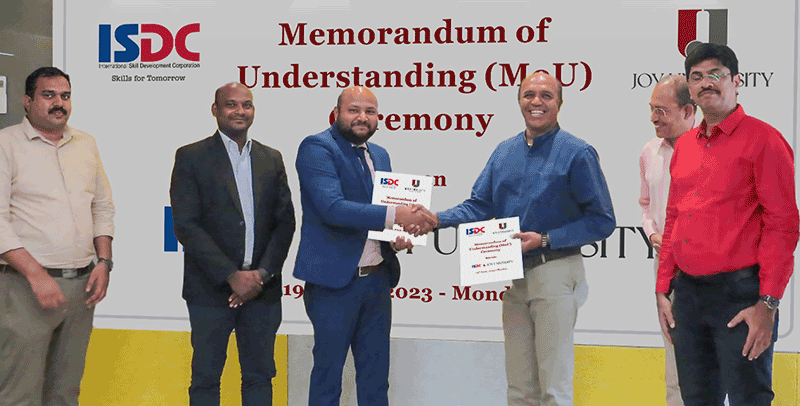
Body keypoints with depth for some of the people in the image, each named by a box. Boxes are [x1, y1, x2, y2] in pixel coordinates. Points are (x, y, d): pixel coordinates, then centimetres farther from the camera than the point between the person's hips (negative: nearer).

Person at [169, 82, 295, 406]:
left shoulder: (272, 159, 11)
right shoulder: (191, 157, -1)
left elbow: (285, 222, 6)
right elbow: (186, 225, -9)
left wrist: (261, 274, -8)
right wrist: (232, 276, -14)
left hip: (262, 289, 3)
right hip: (211, 290, -3)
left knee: (259, 378, 8)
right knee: (206, 379, 4)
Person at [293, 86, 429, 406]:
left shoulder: (380, 155, 15)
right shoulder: (316, 148, -9)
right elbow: (332, 208, -22)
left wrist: (397, 237, 2)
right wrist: (394, 216, -27)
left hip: (377, 279, 7)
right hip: (335, 280, -7)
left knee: (375, 378, 12)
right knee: (327, 374, 3)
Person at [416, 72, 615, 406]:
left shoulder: (577, 153, -7)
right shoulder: (504, 152, 11)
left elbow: (602, 221, -9)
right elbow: (481, 205, 11)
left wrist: (545, 240, -16)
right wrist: (436, 219, -6)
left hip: (554, 274, -6)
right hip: (514, 275, 6)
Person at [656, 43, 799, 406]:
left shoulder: (763, 139, -6)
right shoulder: (684, 146, 15)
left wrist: (767, 304, -16)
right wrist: (662, 290, 13)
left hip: (739, 293, -6)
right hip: (687, 292, 6)